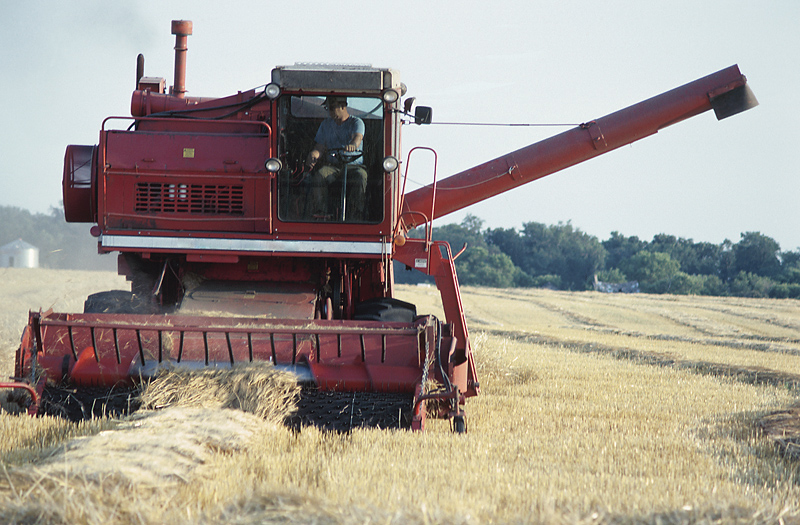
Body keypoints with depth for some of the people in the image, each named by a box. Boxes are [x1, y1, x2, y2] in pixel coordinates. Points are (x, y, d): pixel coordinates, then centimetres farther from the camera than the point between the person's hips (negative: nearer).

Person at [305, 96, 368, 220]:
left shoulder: (356, 122, 4)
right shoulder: (326, 124, 17)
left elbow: (358, 137, -20)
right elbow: (319, 148, 11)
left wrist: (352, 145, -46)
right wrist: (313, 155, -15)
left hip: (354, 165, -3)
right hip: (333, 166, 3)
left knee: (360, 178, -35)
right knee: (319, 175, -29)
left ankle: (355, 217, -35)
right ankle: (319, 215, -31)